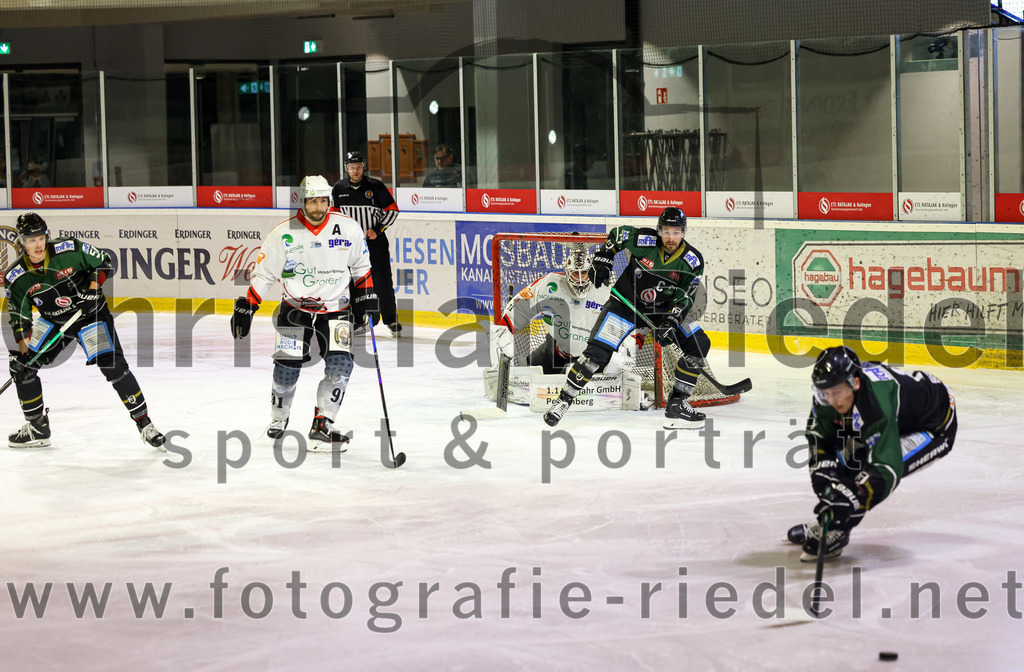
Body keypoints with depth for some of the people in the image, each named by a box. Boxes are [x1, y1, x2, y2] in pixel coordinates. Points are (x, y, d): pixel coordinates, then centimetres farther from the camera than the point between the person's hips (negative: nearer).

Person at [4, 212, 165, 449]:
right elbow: (19, 316, -5)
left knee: (114, 366, -17)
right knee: (22, 364, -4)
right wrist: (23, 348, -13)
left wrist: (93, 288, -20)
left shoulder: (70, 249, -21)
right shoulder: (16, 276, -12)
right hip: (53, 321, 4)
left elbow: (103, 262, -6)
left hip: (91, 314, -4)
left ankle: (144, 423, -5)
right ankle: (37, 427, 12)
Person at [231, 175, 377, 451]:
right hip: (295, 308, -1)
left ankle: (322, 428, -6)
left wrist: (367, 297, 4)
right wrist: (245, 307, -7)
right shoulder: (284, 233, -10)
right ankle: (278, 419, 21)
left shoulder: (348, 228, -6)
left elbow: (361, 266, 10)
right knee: (286, 370, -6)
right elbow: (263, 273, -3)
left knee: (339, 366, -14)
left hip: (336, 309, 1)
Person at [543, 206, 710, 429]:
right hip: (626, 302, -3)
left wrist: (671, 323, -25)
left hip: (664, 308, 3)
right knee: (598, 351, -17)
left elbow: (685, 299, -12)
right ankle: (563, 400, -3)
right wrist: (602, 261, -4)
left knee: (699, 344, -10)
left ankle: (676, 405, -3)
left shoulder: (693, 261, -15)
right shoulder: (643, 240, -20)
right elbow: (616, 234, 1)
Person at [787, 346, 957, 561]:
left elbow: (887, 468, -47)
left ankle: (835, 532, -14)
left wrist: (849, 499, -55)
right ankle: (825, 521, 18)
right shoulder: (833, 387, -21)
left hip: (935, 427, -8)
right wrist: (822, 467, -15)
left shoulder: (878, 407, -44)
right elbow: (818, 431, -1)